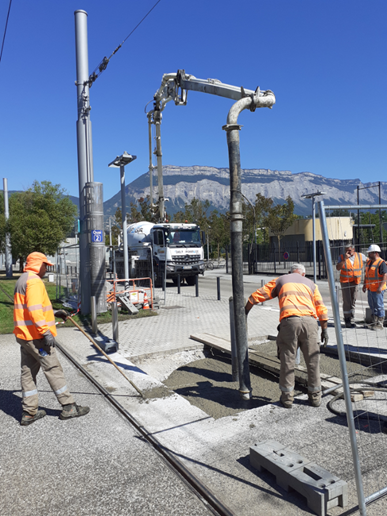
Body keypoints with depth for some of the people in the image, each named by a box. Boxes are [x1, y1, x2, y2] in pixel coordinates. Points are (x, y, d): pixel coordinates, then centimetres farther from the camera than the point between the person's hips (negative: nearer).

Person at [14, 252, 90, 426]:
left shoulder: (22, 280, 19)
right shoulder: (34, 280, -15)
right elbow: (34, 309, -25)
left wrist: (54, 313, 25)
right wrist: (46, 332, -25)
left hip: (24, 335, 10)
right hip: (36, 336, -10)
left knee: (28, 372, 12)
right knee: (53, 369, -3)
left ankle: (29, 413, 19)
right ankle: (68, 407, 6)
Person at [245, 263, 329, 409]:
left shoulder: (280, 280, 24)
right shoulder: (310, 283, 27)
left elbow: (257, 295, 21)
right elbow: (321, 309, 20)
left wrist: (245, 311, 31)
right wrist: (324, 330, 25)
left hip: (289, 321, -1)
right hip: (309, 321, 2)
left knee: (287, 360, 7)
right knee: (312, 360, 12)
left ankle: (287, 397, 15)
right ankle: (315, 397, 22)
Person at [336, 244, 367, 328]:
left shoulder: (360, 256, 3)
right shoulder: (342, 257, -4)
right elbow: (338, 268, -17)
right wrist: (345, 259, -22)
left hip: (355, 282, 3)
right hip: (345, 281, -3)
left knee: (353, 301, 10)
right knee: (347, 301, -9)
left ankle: (351, 318, 24)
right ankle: (347, 320, -1)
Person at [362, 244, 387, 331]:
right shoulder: (369, 262, 14)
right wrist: (364, 285, 19)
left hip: (378, 289, -9)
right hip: (370, 288, 9)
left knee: (379, 306, -2)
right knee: (372, 306, 14)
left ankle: (380, 324, 5)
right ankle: (375, 322, 24)